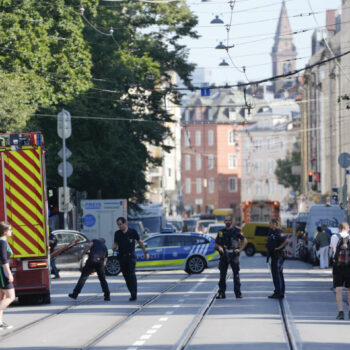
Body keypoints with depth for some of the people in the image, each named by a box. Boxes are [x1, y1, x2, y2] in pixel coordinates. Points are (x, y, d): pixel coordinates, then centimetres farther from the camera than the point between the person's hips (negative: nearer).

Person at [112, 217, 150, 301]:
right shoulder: (117, 233, 7)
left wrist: (145, 252, 11)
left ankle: (134, 293, -19)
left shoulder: (133, 232, -2)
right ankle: (132, 293, 13)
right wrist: (114, 247, -8)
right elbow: (115, 243, 16)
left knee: (132, 274, -16)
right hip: (122, 257, 4)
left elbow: (140, 242, 8)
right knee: (126, 275, 5)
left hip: (131, 256, -4)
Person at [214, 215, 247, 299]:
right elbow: (216, 244, 14)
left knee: (236, 275, -1)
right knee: (222, 274, 3)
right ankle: (221, 293, 7)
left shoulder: (236, 231, 1)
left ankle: (238, 293, 3)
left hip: (233, 255, -3)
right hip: (224, 255, 3)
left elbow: (245, 241, 0)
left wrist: (240, 249, -8)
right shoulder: (221, 232, 11)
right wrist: (219, 247, -8)